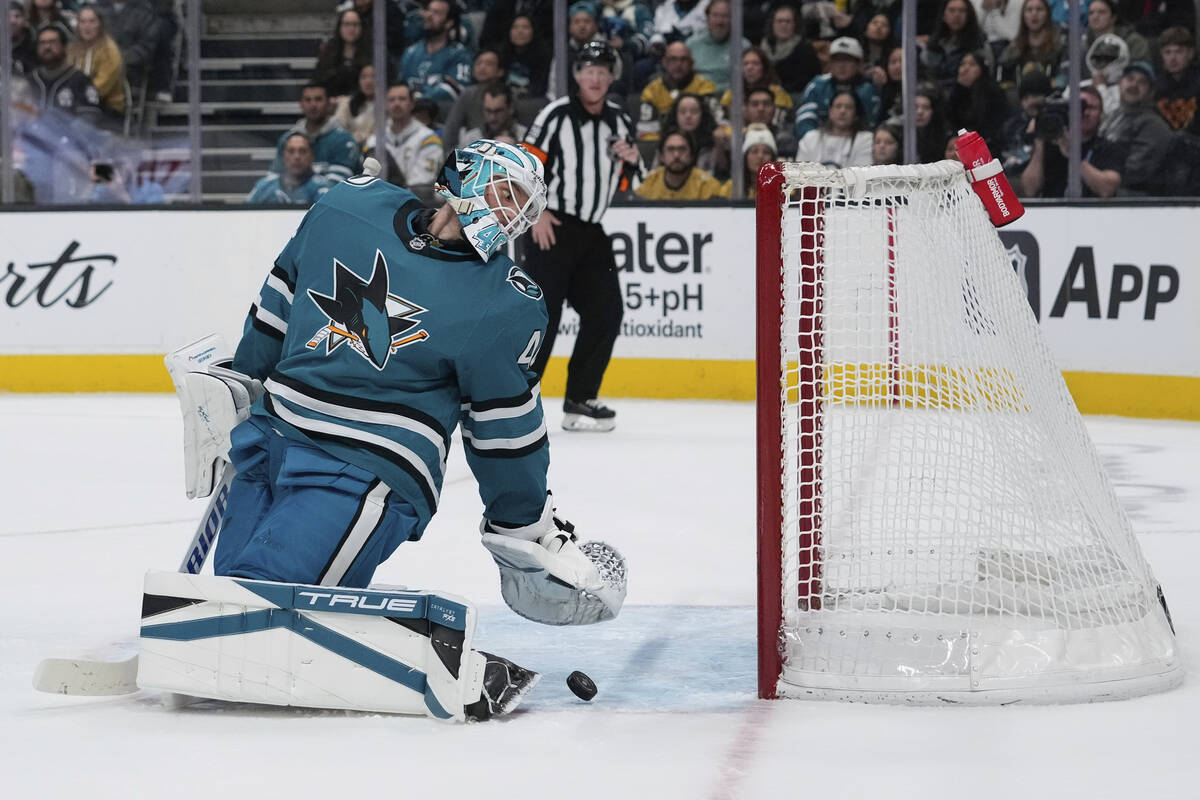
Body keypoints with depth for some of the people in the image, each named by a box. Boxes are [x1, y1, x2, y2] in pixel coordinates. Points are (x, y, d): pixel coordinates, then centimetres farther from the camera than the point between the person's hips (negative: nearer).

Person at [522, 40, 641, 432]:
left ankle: (579, 400, 12)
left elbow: (628, 185, 17)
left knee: (606, 312, 3)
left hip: (592, 233, 7)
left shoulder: (620, 122, 11)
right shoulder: (557, 115, -8)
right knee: (543, 312, -13)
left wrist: (632, 162, -4)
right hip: (551, 227, -7)